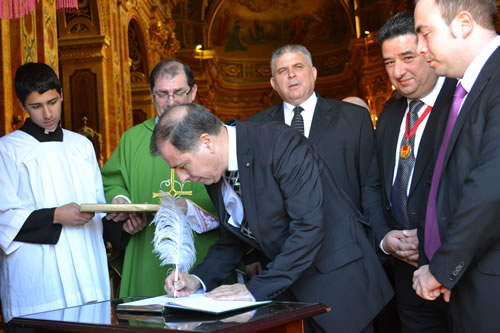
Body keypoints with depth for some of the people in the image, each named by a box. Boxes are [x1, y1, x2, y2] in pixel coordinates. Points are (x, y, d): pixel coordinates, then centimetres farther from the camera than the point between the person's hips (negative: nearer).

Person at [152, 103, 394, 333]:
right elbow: (232, 239, 11)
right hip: (285, 292, 6)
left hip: (337, 282, -6)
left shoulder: (282, 144, -25)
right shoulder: (214, 174, 0)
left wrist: (256, 289, -28)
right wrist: (198, 279, -6)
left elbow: (309, 226, -29)